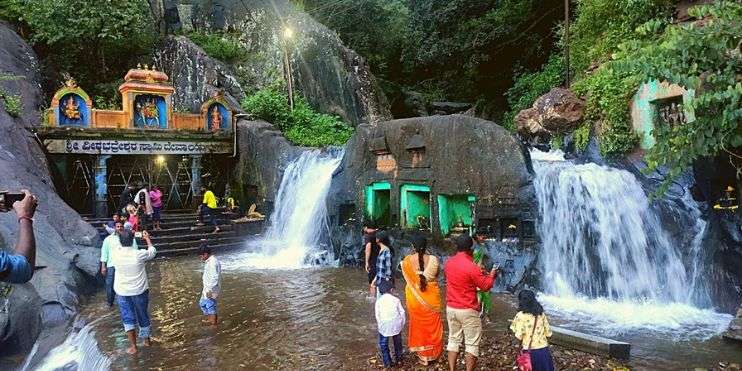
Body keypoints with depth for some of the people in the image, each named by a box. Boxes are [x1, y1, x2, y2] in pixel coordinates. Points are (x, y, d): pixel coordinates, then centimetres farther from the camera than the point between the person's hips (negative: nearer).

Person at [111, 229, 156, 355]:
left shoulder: (115, 253, -15)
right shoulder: (139, 254, -20)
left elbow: (118, 245, 10)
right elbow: (153, 251, 1)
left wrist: (126, 236, 19)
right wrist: (147, 238, 13)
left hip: (122, 292, 1)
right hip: (140, 291, -1)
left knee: (128, 318, 11)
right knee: (143, 316, 18)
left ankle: (133, 346, 11)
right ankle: (146, 340, 35)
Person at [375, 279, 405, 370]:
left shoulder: (379, 301, -3)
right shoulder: (395, 299, -2)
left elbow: (377, 314, -2)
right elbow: (402, 312, 0)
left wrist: (379, 325, 9)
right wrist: (402, 323, 12)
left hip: (384, 325, -2)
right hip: (396, 324, 2)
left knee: (383, 344, 10)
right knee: (397, 342, 22)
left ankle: (387, 363, 10)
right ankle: (398, 359, 34)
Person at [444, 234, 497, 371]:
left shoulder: (448, 263, 1)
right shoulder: (471, 266, -20)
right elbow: (485, 286, -10)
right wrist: (491, 274, 8)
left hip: (451, 308, 6)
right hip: (468, 311, -6)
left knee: (453, 340, 16)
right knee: (472, 343, 6)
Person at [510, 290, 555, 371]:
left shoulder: (520, 315, -11)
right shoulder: (541, 314, 2)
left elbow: (519, 336, -16)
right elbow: (548, 333, 5)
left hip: (529, 351, -4)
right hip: (543, 350, 4)